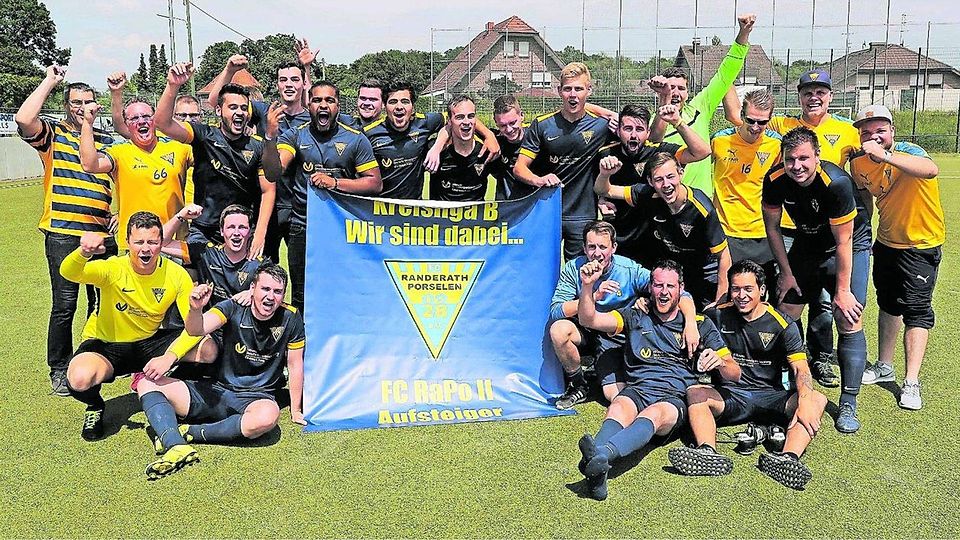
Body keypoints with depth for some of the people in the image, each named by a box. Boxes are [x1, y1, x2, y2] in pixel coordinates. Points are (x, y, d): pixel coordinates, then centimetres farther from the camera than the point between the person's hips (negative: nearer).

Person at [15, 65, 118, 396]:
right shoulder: (53, 134, 4)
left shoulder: (108, 142, 15)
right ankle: (59, 370, 10)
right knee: (65, 304, -4)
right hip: (63, 234, -4)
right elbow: (23, 118, -17)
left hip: (102, 234, 4)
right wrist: (49, 81, -7)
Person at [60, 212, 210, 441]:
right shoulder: (113, 269, -21)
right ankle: (95, 407, 4)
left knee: (208, 350, -22)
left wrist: (170, 357, -33)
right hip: (106, 344, -2)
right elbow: (68, 273, -39)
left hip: (150, 342, 2)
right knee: (80, 379, -35)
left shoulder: (176, 274, -15)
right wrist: (84, 253, -62)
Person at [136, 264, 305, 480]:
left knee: (268, 417, -39)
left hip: (257, 397, -2)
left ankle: (190, 432, -22)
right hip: (217, 391, 2)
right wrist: (196, 309, -46)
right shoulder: (234, 307, -7)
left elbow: (295, 365, 1)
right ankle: (177, 446, -37)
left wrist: (296, 411, 3)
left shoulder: (290, 318, -6)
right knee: (147, 382, -13)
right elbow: (196, 330, -23)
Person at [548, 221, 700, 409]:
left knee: (615, 395, -21)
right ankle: (578, 385, -5)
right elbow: (556, 311, -23)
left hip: (614, 339, -1)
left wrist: (690, 323, -37)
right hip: (584, 332, 1)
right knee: (559, 329, -31)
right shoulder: (573, 269, -13)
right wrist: (595, 296, -35)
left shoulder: (630, 271, -17)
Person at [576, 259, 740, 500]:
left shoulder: (701, 325, 19)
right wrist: (588, 286, -13)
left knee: (655, 413, -38)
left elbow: (735, 374, 14)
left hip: (675, 398, -1)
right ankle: (597, 472, -63)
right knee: (618, 409, -36)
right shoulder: (635, 318, 20)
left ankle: (602, 454, -65)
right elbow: (589, 320, 5)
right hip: (637, 390, 1)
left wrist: (720, 362, -11)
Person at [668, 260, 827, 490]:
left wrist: (805, 402, -30)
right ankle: (708, 454, -51)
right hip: (730, 396, 1)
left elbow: (800, 369, -10)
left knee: (817, 400, -27)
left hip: (771, 397, 0)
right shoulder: (718, 316, 5)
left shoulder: (782, 325, -1)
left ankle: (787, 458, -50)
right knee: (695, 393, -28)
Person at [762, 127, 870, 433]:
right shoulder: (775, 181, -19)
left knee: (849, 322, -14)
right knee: (783, 316, 3)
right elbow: (772, 227, -2)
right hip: (807, 244, 5)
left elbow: (843, 242, -24)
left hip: (850, 246, -4)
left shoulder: (837, 183, -32)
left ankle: (848, 404, -4)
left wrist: (842, 290, -19)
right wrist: (786, 272, 0)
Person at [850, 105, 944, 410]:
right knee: (888, 304, 18)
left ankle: (911, 383, -1)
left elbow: (931, 170, -50)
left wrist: (885, 156, -61)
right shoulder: (859, 163, -6)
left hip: (921, 244, -6)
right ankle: (884, 367, 33)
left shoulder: (907, 152, -25)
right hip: (886, 241, 6)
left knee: (916, 310, -7)